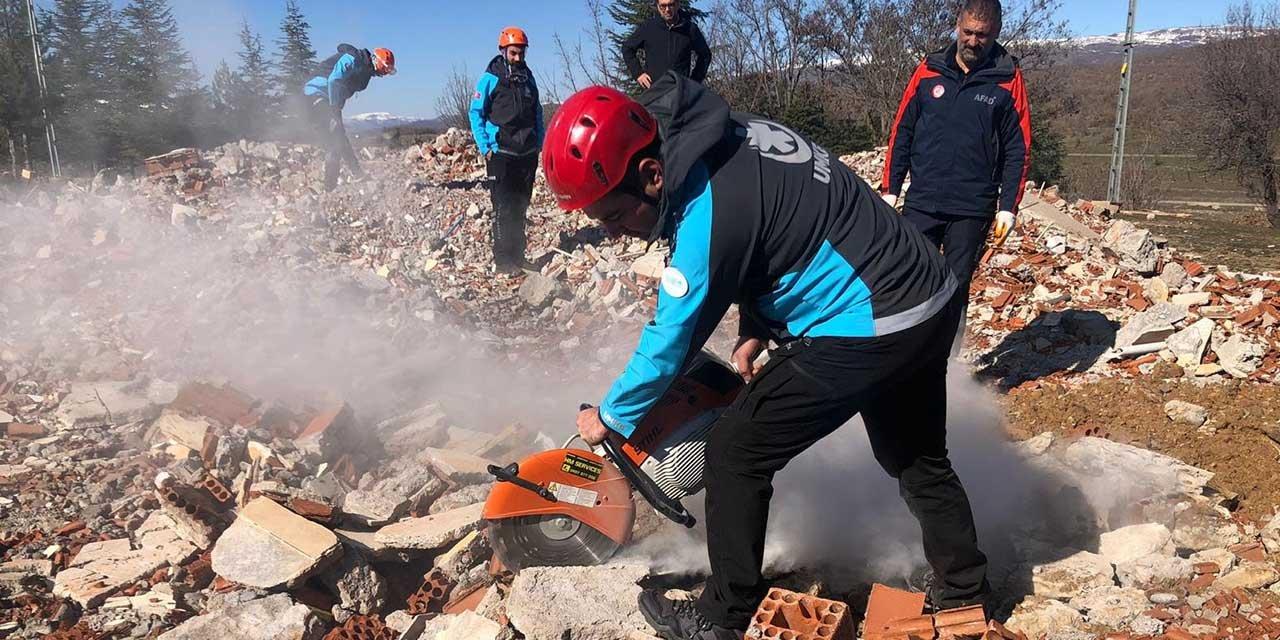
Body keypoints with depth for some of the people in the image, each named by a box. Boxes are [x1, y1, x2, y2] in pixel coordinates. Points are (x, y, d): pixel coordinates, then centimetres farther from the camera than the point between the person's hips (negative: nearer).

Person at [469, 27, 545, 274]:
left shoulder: (528, 77, 13)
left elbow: (537, 112, 20)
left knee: (520, 207, 10)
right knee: (504, 208, -6)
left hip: (528, 153, 5)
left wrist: (541, 142, 11)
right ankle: (503, 260, -1)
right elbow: (476, 113, -3)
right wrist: (485, 147, -10)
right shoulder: (490, 79, -3)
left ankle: (518, 256, 18)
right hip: (501, 153, -5)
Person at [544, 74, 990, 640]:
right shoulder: (725, 136, 1)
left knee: (734, 453, -1)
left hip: (867, 331, -10)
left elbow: (672, 338, -14)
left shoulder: (710, 208, -26)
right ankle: (965, 593, 43)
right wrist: (754, 331, 10)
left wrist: (610, 417, 1)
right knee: (916, 458, 26)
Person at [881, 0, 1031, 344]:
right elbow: (901, 132, 7)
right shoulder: (929, 71, 5)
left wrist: (1008, 206, -5)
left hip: (972, 210, -1)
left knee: (956, 289, 6)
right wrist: (890, 188, 4)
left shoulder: (1008, 80, 0)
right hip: (921, 203, 1)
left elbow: (1018, 149, 1)